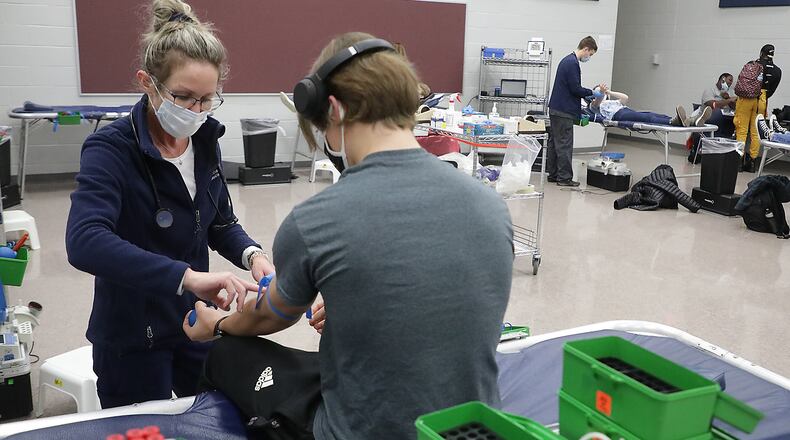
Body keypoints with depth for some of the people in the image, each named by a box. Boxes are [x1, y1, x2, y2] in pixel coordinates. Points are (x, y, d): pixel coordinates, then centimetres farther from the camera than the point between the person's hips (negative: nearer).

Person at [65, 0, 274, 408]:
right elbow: (84, 242, -38)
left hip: (197, 324, 6)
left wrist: (251, 254, -14)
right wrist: (187, 276, -47)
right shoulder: (111, 149, -21)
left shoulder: (204, 140, -3)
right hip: (133, 337, -6)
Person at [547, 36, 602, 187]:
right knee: (564, 144, -6)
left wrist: (588, 97, 17)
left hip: (555, 109, 10)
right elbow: (575, 88, -18)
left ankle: (553, 174, 16)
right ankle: (564, 177, -3)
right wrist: (593, 92, -5)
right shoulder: (573, 63, -16)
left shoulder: (567, 60, 17)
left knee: (555, 142, 11)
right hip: (564, 111, -10)